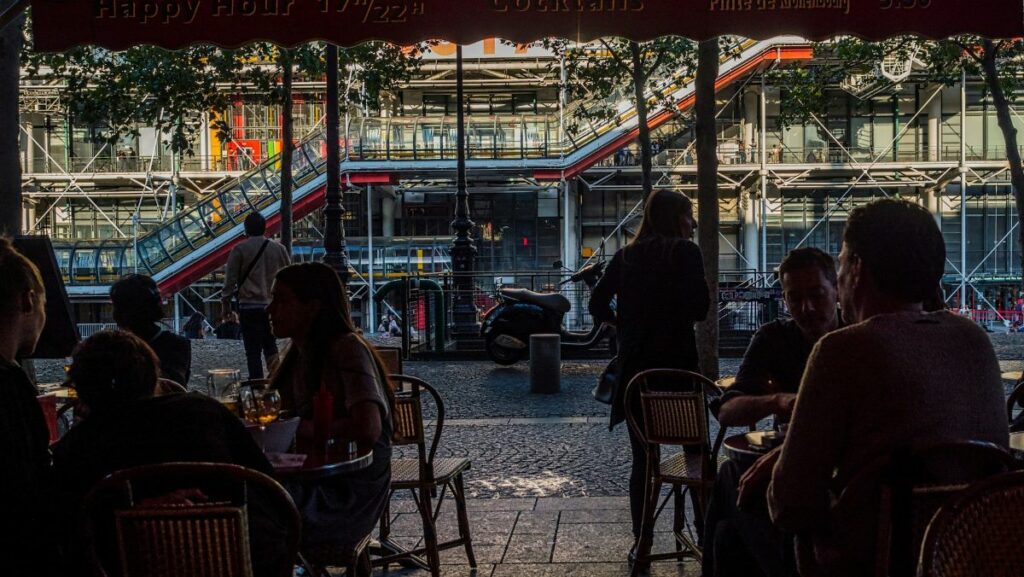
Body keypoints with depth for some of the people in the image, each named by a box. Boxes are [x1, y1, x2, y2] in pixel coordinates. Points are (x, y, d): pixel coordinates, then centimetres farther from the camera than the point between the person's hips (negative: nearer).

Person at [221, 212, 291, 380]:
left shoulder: (240, 249, -4)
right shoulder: (279, 248, 5)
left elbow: (230, 279, -2)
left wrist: (226, 303, 9)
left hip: (249, 306, -4)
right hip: (273, 305, 4)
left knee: (253, 350, -1)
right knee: (270, 346, 16)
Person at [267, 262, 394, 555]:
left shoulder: (347, 349, -16)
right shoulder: (296, 352, 11)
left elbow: (368, 429, -28)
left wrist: (308, 430, -15)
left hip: (351, 491, -8)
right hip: (312, 480, 8)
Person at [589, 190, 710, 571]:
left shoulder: (626, 256, 8)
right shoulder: (685, 252, -5)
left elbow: (597, 304, 5)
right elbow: (699, 310, -13)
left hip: (635, 365, 4)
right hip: (677, 362, -4)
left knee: (642, 458, 9)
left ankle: (640, 540, 10)